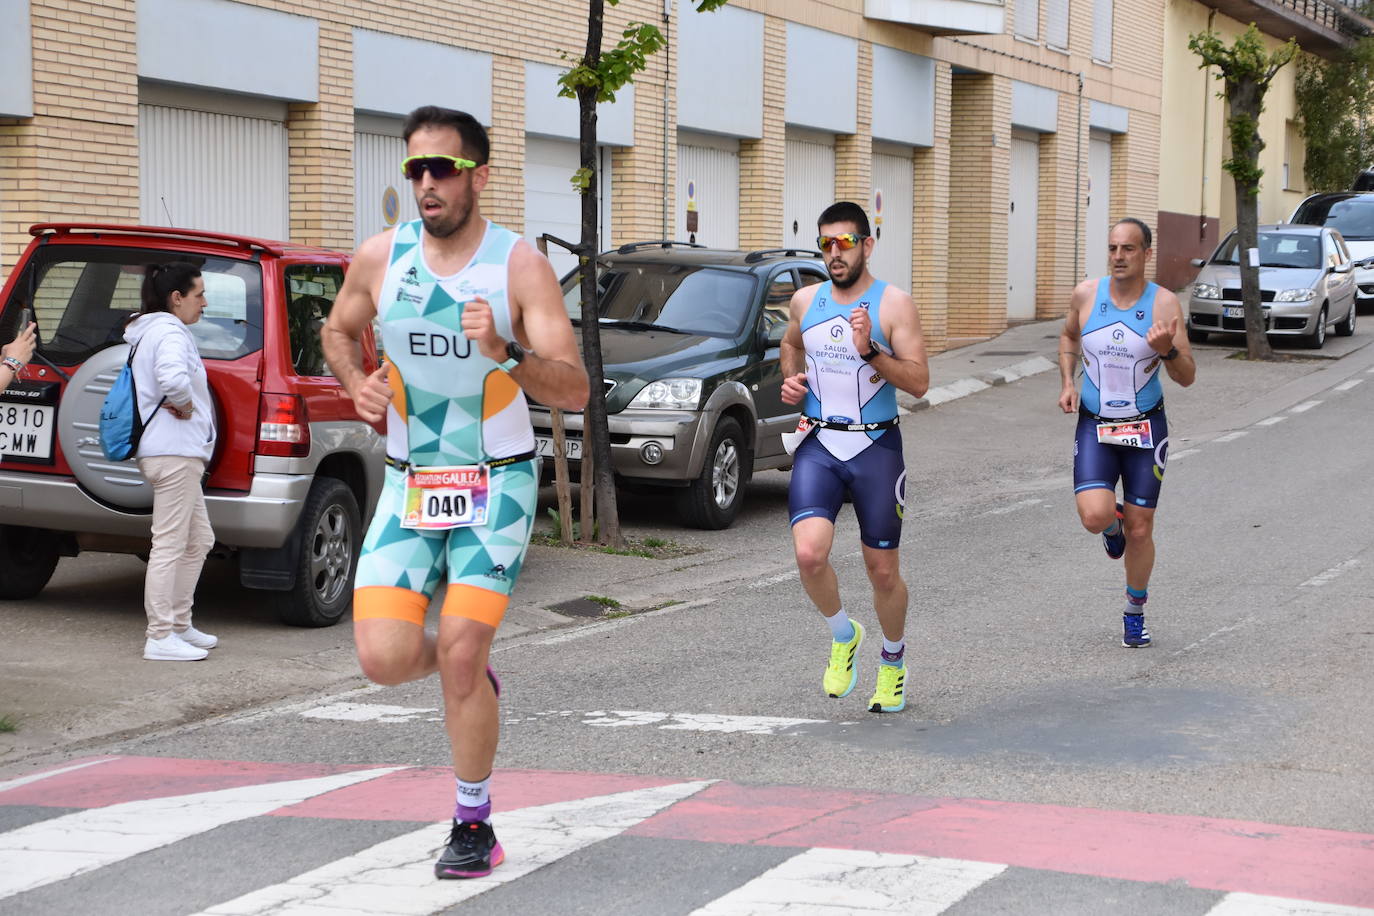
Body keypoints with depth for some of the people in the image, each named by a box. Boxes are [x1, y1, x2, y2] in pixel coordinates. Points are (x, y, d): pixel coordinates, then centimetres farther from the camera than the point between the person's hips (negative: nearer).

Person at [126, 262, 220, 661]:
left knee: (199, 540, 18)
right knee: (170, 544, -8)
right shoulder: (170, 333, -14)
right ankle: (161, 638, -5)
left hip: (175, 452, 11)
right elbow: (173, 378, -34)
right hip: (174, 452, -11)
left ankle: (179, 625, 23)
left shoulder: (149, 332, 18)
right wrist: (186, 406, -15)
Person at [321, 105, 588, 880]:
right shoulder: (380, 258, -2)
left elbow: (575, 393, -18)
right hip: (409, 484, 3)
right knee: (384, 657, -10)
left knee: (460, 654, -11)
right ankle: (471, 672, 26)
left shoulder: (520, 265, -12)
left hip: (497, 483, -3)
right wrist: (356, 381, -2)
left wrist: (505, 351, -35)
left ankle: (475, 824, 9)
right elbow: (339, 329, 19)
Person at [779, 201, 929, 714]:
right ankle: (843, 637, 10)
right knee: (809, 554, -19)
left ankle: (893, 660, 32)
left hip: (876, 446, -2)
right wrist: (791, 379, 10)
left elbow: (919, 383, -11)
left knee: (882, 571, 6)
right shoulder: (805, 301, 7)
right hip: (818, 445, 2)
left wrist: (870, 350, -24)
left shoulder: (894, 304, -6)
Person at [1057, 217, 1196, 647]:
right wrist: (1067, 382, 3)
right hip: (1094, 425, 1)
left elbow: (1187, 377, -8)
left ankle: (1135, 613, 27)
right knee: (1094, 517, -19)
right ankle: (1113, 520, 20)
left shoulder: (1165, 303, -10)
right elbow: (1069, 336, 19)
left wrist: (1168, 350, -29)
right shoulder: (1086, 294, -4)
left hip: (1146, 427, -1)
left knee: (1139, 530, 5)